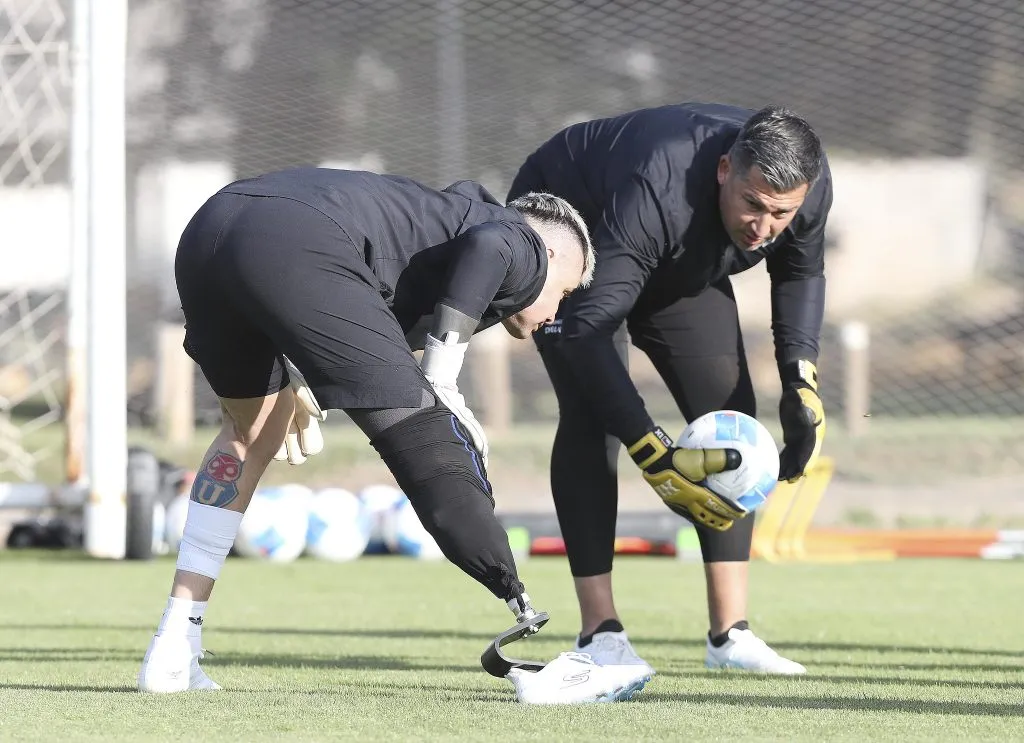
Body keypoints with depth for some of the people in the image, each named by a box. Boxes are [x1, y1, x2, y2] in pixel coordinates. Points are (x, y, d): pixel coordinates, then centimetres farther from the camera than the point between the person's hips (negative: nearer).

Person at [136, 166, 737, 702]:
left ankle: (174, 654, 24)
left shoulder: (436, 215, 39)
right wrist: (441, 377, -5)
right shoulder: (527, 251, 16)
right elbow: (486, 247, -8)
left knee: (253, 431, 29)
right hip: (295, 250, -8)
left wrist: (300, 380, 24)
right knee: (425, 441, -1)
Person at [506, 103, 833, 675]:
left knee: (728, 406, -6)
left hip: (680, 262, 6)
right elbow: (590, 325, -48)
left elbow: (800, 273, -2)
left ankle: (730, 633, -4)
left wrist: (801, 381, -17)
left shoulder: (811, 184, -26)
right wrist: (654, 455, -53)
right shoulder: (658, 192, -46)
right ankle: (600, 632, -18)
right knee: (592, 413, -20)